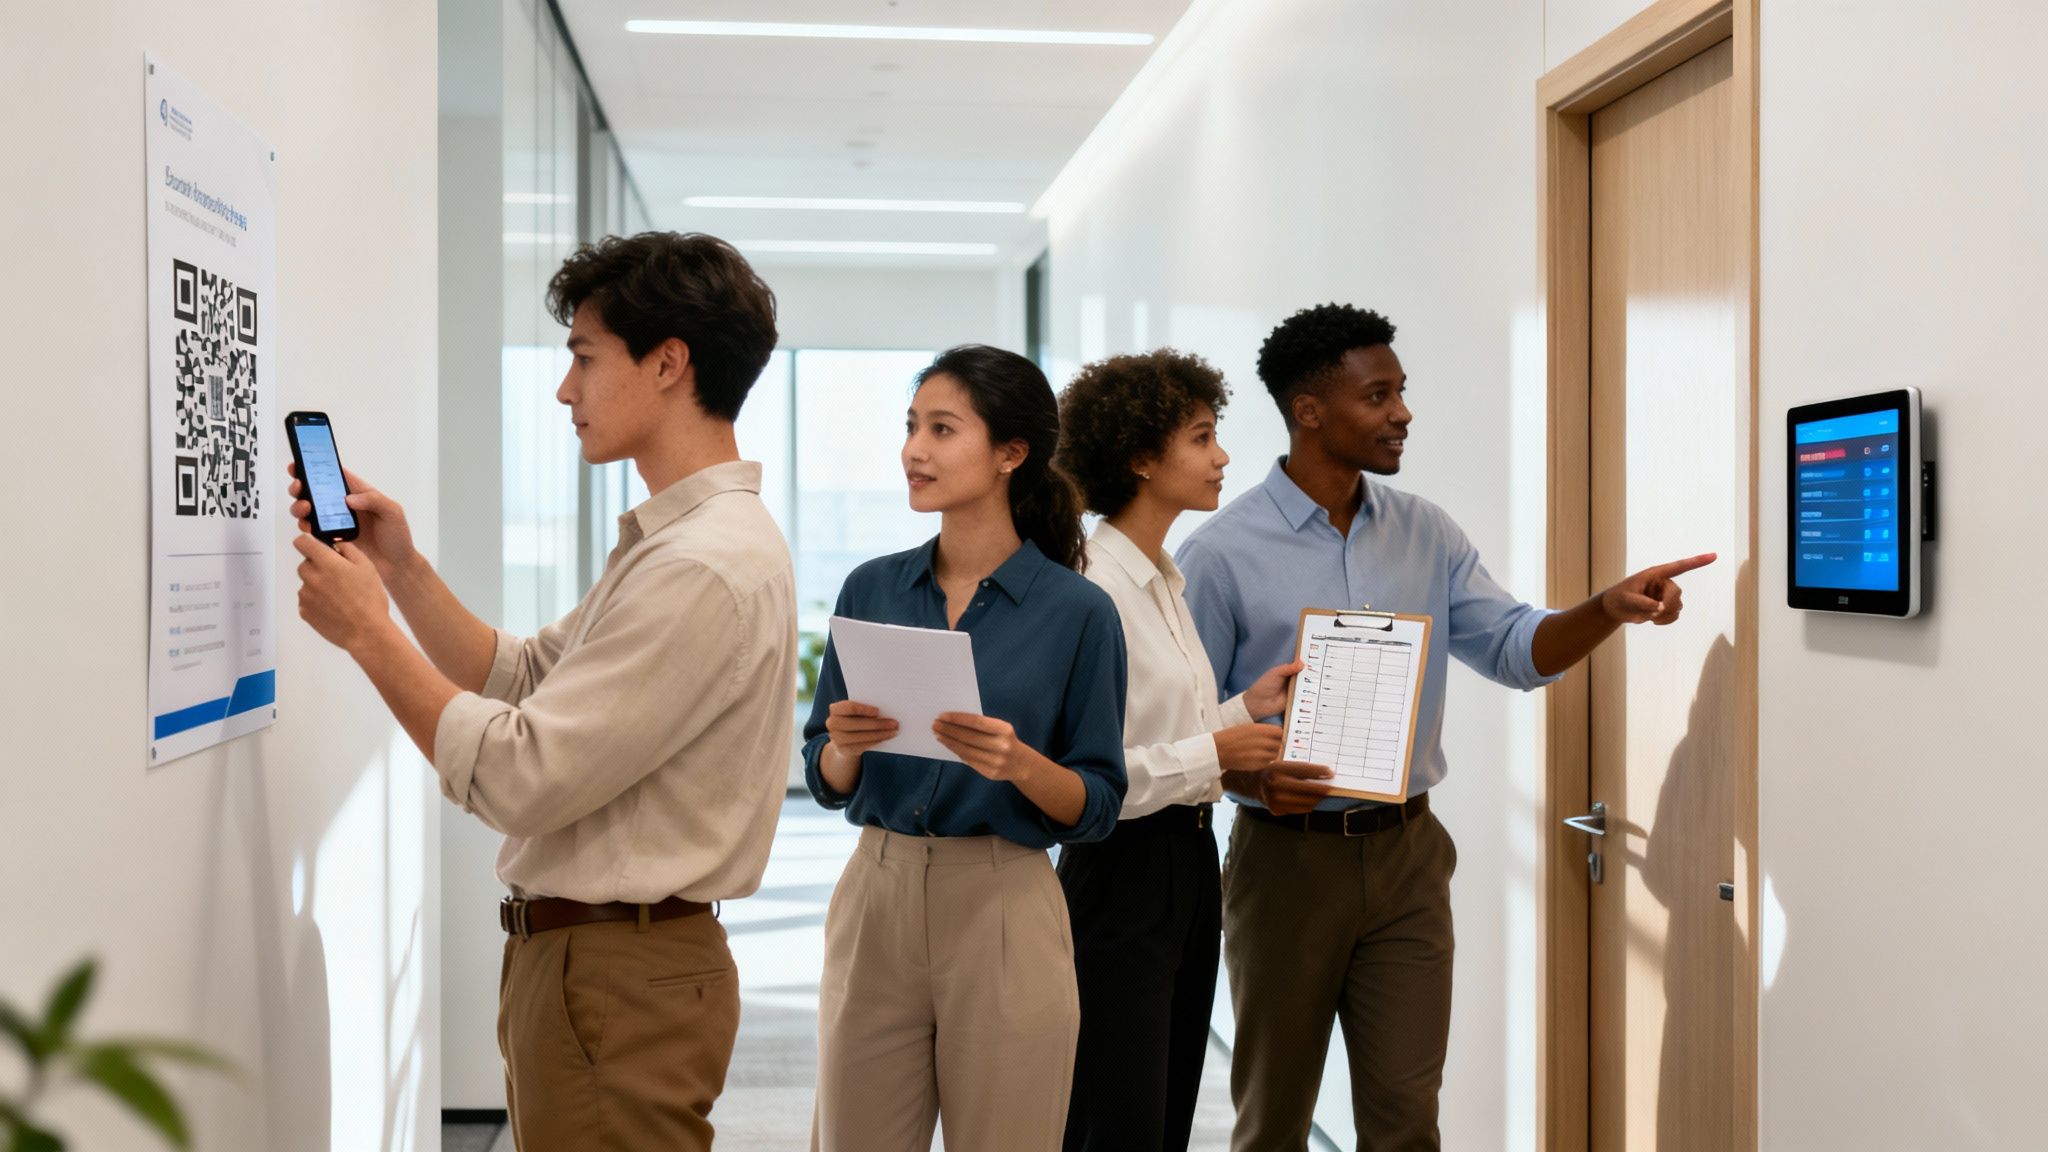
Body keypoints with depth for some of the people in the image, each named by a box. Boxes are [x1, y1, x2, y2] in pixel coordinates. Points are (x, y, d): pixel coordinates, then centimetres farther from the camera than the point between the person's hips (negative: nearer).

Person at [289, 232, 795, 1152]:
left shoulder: (704, 569, -23)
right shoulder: (672, 541, 13)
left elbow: (519, 779, -24)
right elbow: (525, 684, 15)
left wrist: (367, 634, -13)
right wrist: (404, 572, 6)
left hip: (614, 975, -10)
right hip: (575, 953, 10)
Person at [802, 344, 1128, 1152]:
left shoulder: (1077, 610, -6)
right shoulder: (871, 589, 4)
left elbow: (1098, 805, -3)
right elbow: (825, 780, 8)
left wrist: (1017, 762, -21)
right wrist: (848, 744, -13)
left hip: (1003, 913, -3)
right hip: (873, 900, 3)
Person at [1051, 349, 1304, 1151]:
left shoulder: (1165, 580, 12)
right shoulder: (1092, 588, -18)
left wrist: (1249, 706, 6)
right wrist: (1213, 754, -16)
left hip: (1189, 865, 9)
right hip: (1122, 880, -9)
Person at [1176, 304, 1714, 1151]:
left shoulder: (1426, 533, 5)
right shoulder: (1221, 555, -9)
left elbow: (1516, 650, 2)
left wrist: (1608, 610, -17)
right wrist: (1253, 780, -25)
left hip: (1407, 856, 4)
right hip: (1287, 858, -3)